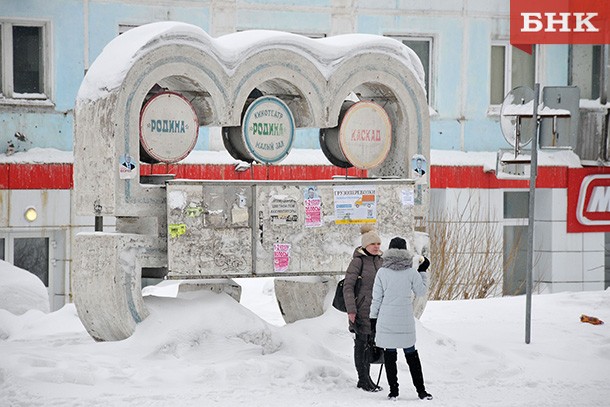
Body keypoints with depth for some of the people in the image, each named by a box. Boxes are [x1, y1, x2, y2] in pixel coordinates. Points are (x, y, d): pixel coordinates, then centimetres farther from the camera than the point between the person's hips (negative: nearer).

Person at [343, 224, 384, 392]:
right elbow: (348, 287, -13)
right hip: (361, 309, -7)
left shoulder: (379, 260, 11)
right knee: (361, 343, 0)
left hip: (376, 309, 7)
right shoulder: (358, 261, -11)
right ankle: (364, 379, 6)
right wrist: (351, 310, -19)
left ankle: (366, 378, 21)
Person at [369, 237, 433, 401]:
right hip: (405, 320, 1)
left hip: (386, 320, -1)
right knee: (411, 354, 12)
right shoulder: (411, 273, -5)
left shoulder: (382, 272, -5)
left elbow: (376, 298, -2)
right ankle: (421, 390, 13)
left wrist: (373, 317, 8)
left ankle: (393, 391, 6)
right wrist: (423, 271, 19)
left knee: (390, 354, 7)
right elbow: (421, 291, 10)